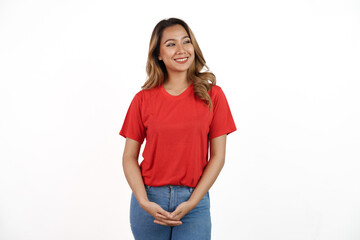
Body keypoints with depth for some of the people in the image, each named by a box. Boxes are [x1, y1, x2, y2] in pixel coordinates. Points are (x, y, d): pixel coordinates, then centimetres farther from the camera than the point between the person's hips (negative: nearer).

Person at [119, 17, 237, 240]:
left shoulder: (213, 95, -1)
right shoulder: (144, 99, 0)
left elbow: (217, 156, -2)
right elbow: (129, 157, 2)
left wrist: (191, 203, -9)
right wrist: (144, 202, -10)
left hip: (194, 200, 0)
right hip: (150, 201, 1)